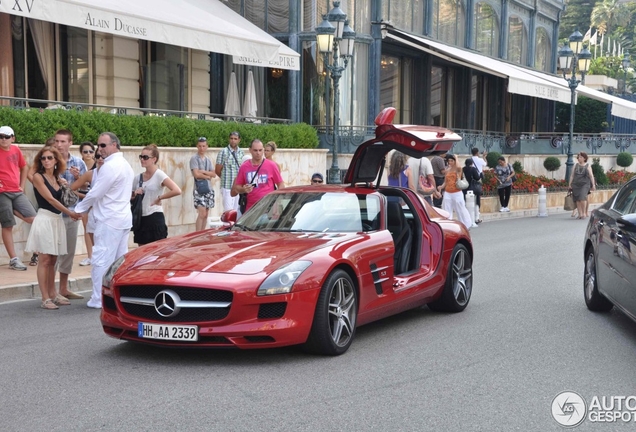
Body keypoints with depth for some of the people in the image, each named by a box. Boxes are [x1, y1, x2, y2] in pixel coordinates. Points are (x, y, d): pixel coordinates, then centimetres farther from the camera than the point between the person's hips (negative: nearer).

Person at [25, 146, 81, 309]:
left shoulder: (56, 178, 14)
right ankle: (45, 298, -6)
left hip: (57, 220, 7)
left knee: (53, 260, 11)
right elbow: (50, 199, -11)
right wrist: (70, 212, -11)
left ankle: (52, 294, 17)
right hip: (45, 219, -6)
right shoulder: (38, 177, -5)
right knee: (45, 260, -7)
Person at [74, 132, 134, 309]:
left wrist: (78, 209, -2)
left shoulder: (109, 166, -15)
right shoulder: (125, 165, 16)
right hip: (124, 218, 10)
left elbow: (95, 193, -15)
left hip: (109, 221, -10)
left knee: (101, 261, -5)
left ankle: (99, 299, -2)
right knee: (120, 260, 12)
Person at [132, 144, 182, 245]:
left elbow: (177, 191, -24)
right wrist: (134, 193, -4)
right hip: (141, 218, 6)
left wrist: (159, 198, -15)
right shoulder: (138, 177, 7)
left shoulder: (159, 175, -9)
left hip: (155, 218, -6)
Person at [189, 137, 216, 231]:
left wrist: (203, 172, -9)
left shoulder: (208, 160, 16)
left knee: (206, 215, 7)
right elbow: (196, 174, -14)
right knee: (202, 213, -15)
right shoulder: (194, 159, -3)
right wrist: (208, 176, -1)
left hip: (209, 189, 6)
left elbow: (214, 174, 6)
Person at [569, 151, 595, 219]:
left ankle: (584, 213, -5)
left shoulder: (587, 166, 6)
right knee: (577, 200, -1)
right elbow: (572, 175, 14)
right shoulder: (576, 165, 13)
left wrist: (593, 185, -1)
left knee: (583, 198, -18)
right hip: (576, 184, 3)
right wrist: (570, 184, 9)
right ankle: (580, 214, 5)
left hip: (584, 184, -3)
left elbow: (591, 176, 5)